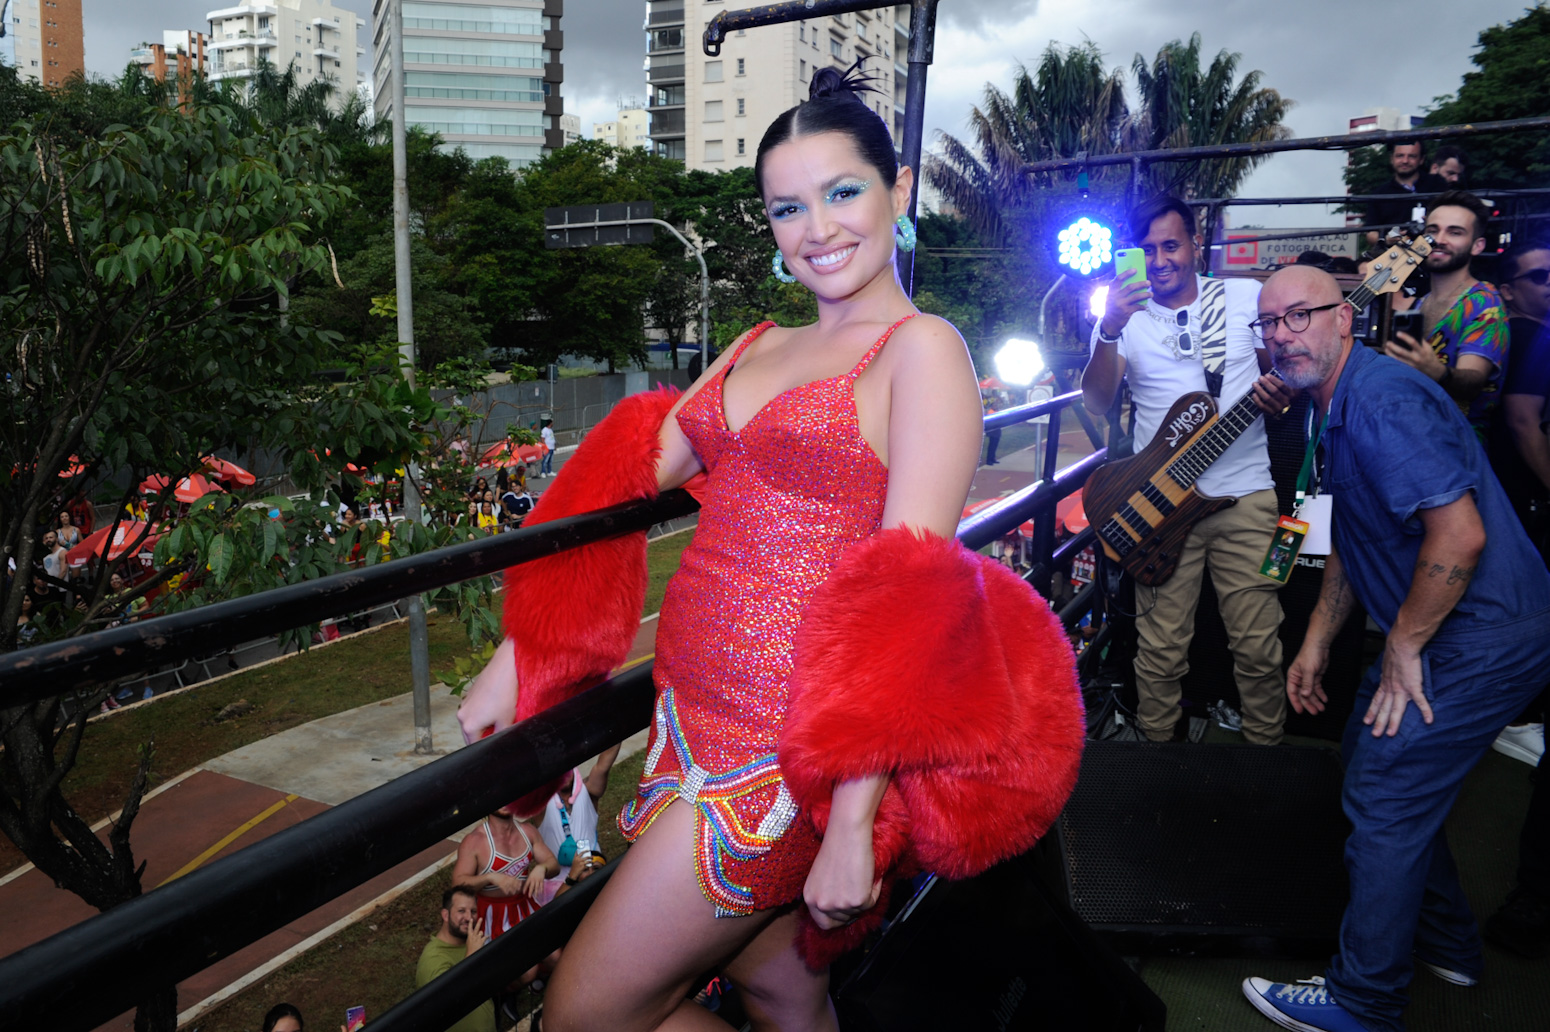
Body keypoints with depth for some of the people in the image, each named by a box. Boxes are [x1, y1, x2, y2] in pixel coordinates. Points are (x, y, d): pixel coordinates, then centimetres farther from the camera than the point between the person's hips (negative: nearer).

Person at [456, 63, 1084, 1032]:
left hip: (794, 748, -6)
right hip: (697, 712, 7)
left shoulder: (922, 350, -8)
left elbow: (908, 598, -16)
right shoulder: (761, 347, 14)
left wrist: (855, 822, -19)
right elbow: (633, 473, 10)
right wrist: (519, 652, 3)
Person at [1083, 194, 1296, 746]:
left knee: (1258, 646, 3)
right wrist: (1110, 331, -23)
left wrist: (1287, 387, -10)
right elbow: (1096, 403, -7)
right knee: (1161, 646, 3)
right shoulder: (1126, 313, 5)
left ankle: (1265, 755, 23)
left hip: (1245, 496, 1)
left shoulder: (1248, 297, 6)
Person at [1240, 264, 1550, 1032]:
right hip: (1435, 632, 11)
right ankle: (1445, 943, 39)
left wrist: (1402, 647, -19)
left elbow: (1460, 535, -30)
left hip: (1483, 637, -11)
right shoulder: (1333, 408, 11)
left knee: (1383, 802, -4)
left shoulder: (1382, 401, -23)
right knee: (1371, 760, 20)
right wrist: (1316, 643, 16)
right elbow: (1351, 542, 19)